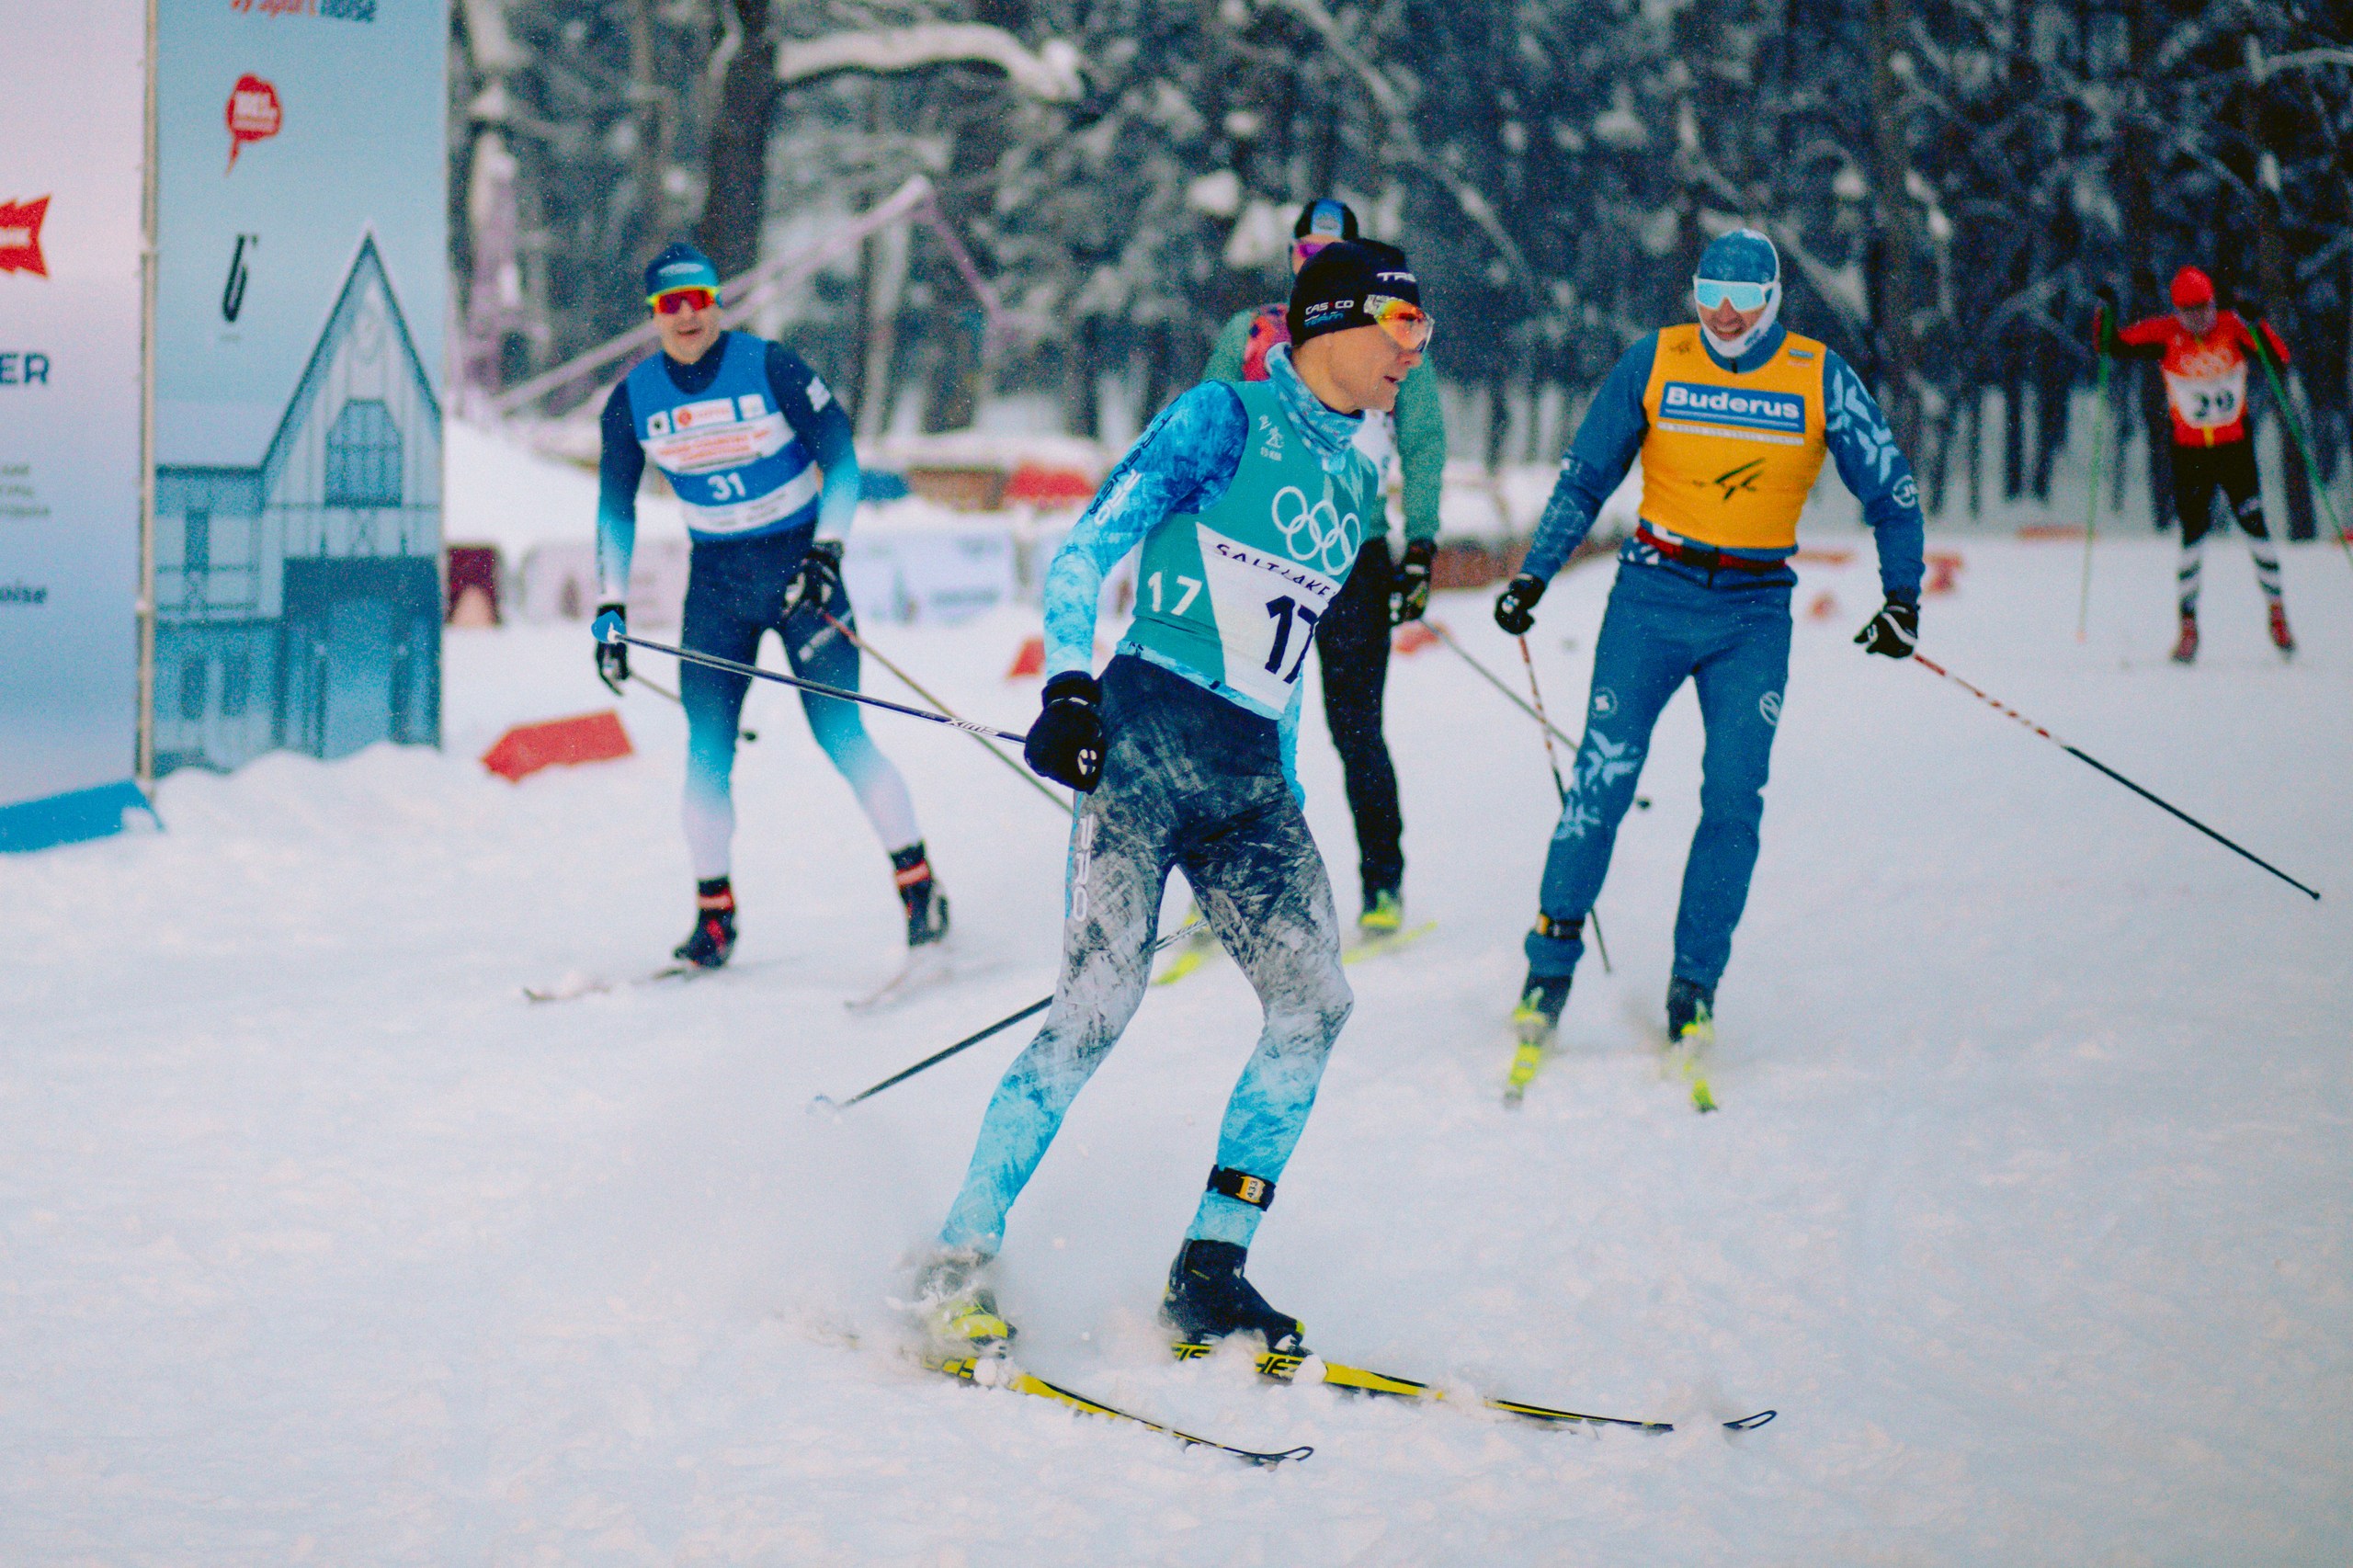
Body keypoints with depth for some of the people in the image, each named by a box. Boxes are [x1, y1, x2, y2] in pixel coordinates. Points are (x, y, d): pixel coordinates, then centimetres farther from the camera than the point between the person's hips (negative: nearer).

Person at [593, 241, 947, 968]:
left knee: (839, 733, -11)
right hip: (716, 576, 3)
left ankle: (919, 884, -2)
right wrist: (611, 609, 5)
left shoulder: (770, 368, -12)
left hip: (798, 562, -3)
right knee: (707, 750, -5)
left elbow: (840, 456, -7)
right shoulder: (633, 400, -1)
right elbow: (615, 507, 9)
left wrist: (827, 551, -18)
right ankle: (713, 912, 5)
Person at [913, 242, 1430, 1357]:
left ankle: (1209, 1270, 1)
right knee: (1100, 1005, -15)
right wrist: (1070, 686, -22)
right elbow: (1084, 553, -8)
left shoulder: (1354, 480, 19)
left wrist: (1288, 798, 23)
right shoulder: (1224, 421, -2)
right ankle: (958, 1264, -6)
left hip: (1252, 778, 7)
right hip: (1150, 740, -7)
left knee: (1314, 1004, -7)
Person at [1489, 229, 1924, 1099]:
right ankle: (1550, 967, 2)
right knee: (1603, 776, -9)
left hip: (1754, 613, 0)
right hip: (1653, 594, 0)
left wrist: (1902, 594, -5)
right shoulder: (1653, 362, -1)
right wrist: (1532, 576, 4)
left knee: (1734, 799, -7)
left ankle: (1694, 988, 2)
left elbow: (1891, 488, 6)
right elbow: (1583, 479, 9)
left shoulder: (1821, 379, -1)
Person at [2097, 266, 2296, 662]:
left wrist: (2256, 326, -29)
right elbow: (2113, 347, -5)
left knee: (2254, 526, -5)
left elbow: (2279, 359, -14)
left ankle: (2277, 613, 7)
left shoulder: (2233, 328, -8)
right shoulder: (2164, 334, -7)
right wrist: (2106, 315, -22)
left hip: (2235, 447, 0)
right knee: (2192, 533, -4)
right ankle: (2189, 626, 3)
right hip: (2189, 450, 0)